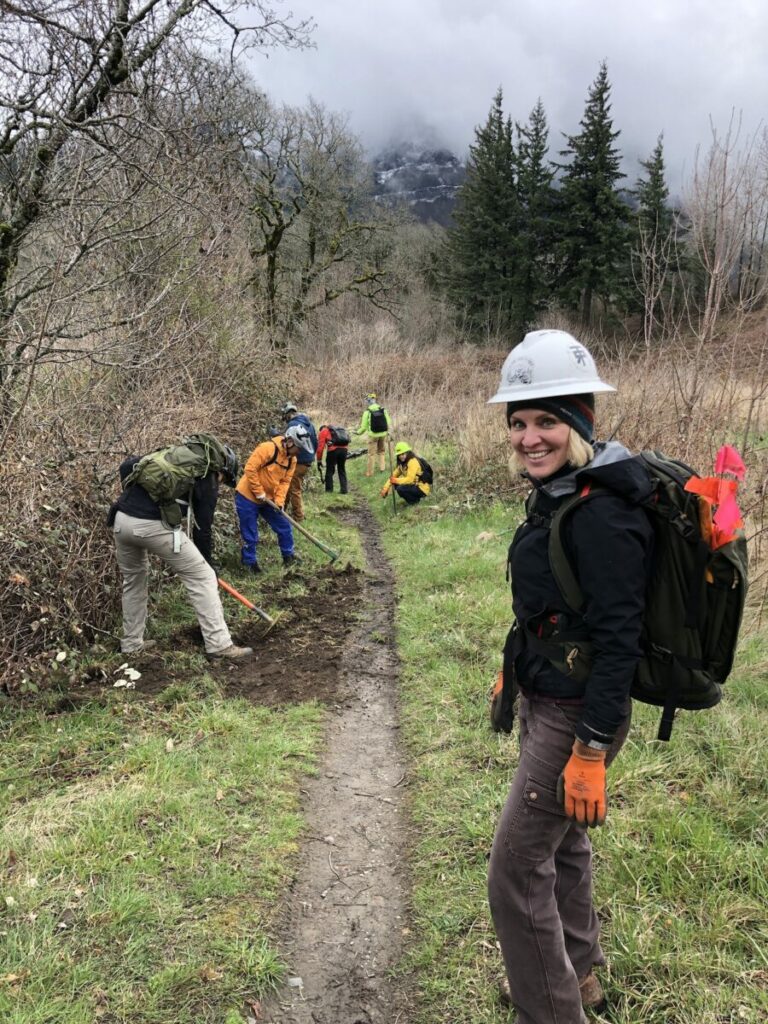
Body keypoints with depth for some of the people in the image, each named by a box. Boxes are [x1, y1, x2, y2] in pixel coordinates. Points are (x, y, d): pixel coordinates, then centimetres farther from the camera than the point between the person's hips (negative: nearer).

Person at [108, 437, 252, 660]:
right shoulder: (207, 478, 10)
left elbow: (127, 466, 19)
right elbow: (202, 528, 8)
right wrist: (208, 564, 17)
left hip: (121, 519, 7)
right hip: (154, 525, -6)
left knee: (133, 580, 28)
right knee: (202, 577, 5)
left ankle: (131, 643, 35)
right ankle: (218, 644, 4)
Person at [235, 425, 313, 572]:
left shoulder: (292, 459, 1)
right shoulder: (268, 448, -24)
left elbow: (285, 481, 3)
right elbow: (250, 469, -26)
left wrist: (279, 501, -12)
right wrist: (259, 493, -20)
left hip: (268, 499, 7)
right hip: (247, 497, -7)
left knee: (284, 527, 10)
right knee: (250, 535, 2)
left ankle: (288, 556, 26)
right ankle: (249, 563, 19)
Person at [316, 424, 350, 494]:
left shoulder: (323, 431, 18)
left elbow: (320, 447, 9)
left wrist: (319, 460, 13)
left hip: (333, 449, -5)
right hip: (344, 448, 5)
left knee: (330, 470, 9)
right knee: (342, 470, 17)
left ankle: (329, 489, 12)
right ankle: (344, 489, 14)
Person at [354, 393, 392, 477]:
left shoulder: (367, 412, -13)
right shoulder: (383, 409, -5)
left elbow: (364, 426, -9)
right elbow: (388, 422, -2)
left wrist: (358, 432, 9)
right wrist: (389, 431, 15)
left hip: (373, 435, -3)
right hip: (383, 434, 3)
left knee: (372, 454, 7)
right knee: (381, 451, 23)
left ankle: (369, 472, 11)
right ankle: (382, 468, 24)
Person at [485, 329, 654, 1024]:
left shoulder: (603, 516, -25)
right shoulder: (557, 494, 4)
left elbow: (618, 639, -25)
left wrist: (590, 750, -24)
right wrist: (517, 672, 22)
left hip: (578, 713, -10)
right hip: (544, 697, 10)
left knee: (516, 870, 1)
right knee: (562, 844, 25)